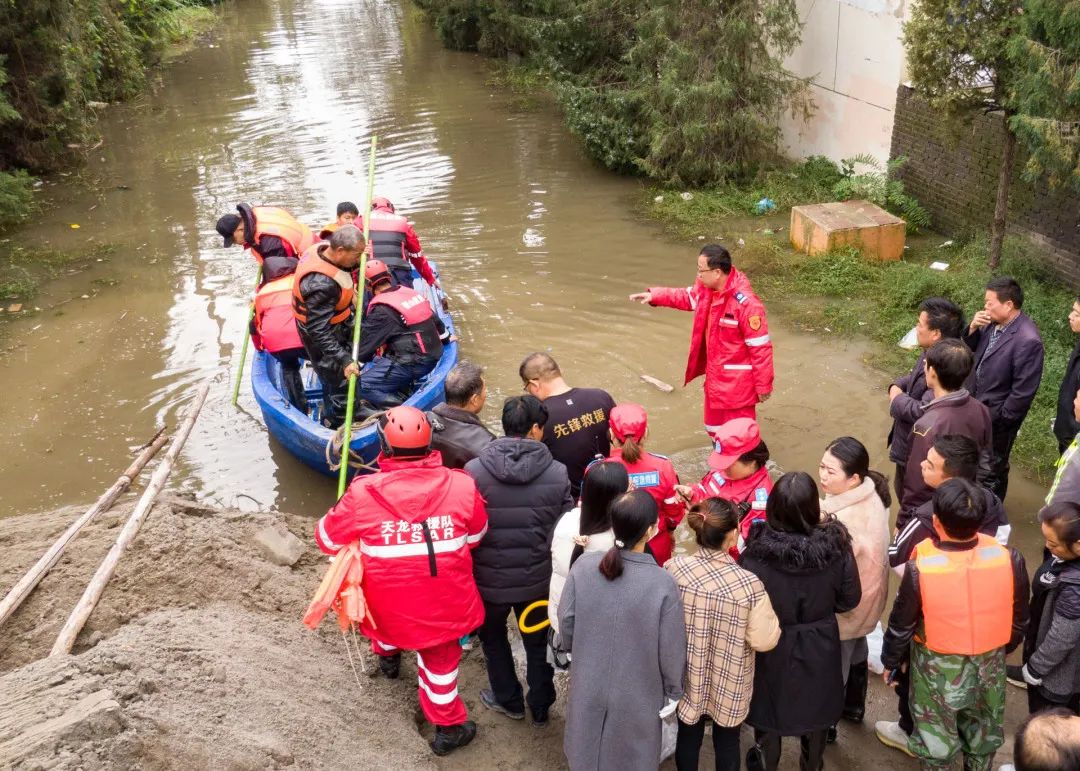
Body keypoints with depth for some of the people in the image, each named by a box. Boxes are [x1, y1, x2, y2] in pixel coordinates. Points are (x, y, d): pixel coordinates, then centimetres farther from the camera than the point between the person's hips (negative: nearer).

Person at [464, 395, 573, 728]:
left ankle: (508, 700, 42)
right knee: (539, 643, 24)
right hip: (538, 579, 1)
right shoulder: (557, 473, -14)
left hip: (489, 579, -1)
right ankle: (540, 707, 38)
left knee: (493, 639, 26)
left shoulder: (474, 471, -19)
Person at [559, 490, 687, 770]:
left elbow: (566, 628, -7)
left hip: (588, 687, 2)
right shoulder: (663, 584, -27)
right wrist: (673, 690, 3)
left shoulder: (582, 567, -19)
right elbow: (671, 651, -16)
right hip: (637, 695, -2)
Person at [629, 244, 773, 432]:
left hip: (738, 383, -9)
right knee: (715, 428, 24)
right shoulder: (707, 288, -4)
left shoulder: (747, 304, -29)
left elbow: (760, 348, -23)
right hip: (715, 376, 9)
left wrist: (763, 386, -17)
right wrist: (654, 296, 8)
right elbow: (687, 297, 19)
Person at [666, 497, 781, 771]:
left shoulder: (674, 569, -20)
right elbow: (764, 640, -20)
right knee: (727, 742, 22)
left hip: (689, 675, 2)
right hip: (729, 682, -2)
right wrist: (772, 619, -1)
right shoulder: (749, 584, -30)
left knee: (688, 737, 24)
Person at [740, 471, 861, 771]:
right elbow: (849, 599, -9)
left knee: (769, 711, 23)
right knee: (816, 712, 27)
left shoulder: (757, 552, -29)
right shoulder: (835, 546, -23)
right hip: (819, 648, 2)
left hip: (771, 648, -2)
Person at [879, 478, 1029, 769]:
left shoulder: (921, 568, -30)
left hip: (938, 667, -3)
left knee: (936, 736, 21)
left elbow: (901, 624, -15)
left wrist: (891, 660, 4)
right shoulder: (1009, 559, -22)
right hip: (989, 664, 3)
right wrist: (1004, 647, 16)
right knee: (984, 730, 28)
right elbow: (1019, 619, -5)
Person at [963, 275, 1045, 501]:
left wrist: (1001, 418, -16)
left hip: (997, 417, -7)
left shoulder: (1027, 340, -30)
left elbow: (1024, 390, -25)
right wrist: (973, 329, -12)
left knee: (993, 467, 15)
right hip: (977, 407, 7)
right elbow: (969, 349, 8)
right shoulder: (993, 323, -8)